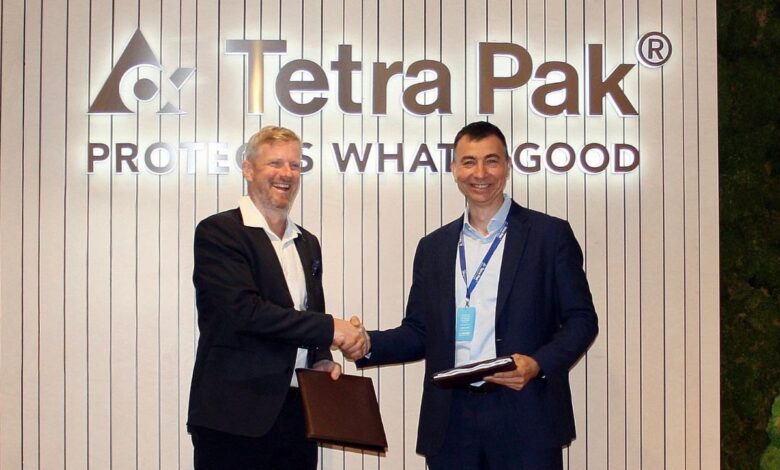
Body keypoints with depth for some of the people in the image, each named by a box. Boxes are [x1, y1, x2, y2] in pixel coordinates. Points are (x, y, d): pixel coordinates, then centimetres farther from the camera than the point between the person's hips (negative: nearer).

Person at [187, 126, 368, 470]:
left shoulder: (307, 244, 18)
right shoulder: (218, 232, -5)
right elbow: (244, 311, -17)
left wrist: (322, 361, 2)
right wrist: (331, 329, -14)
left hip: (297, 414, 6)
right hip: (235, 417, -6)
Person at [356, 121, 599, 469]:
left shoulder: (550, 235, 3)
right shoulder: (433, 247, 14)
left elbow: (581, 318, 0)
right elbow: (418, 333, 15)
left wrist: (538, 363, -16)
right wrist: (368, 343, -4)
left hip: (525, 418, -3)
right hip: (452, 423, 3)